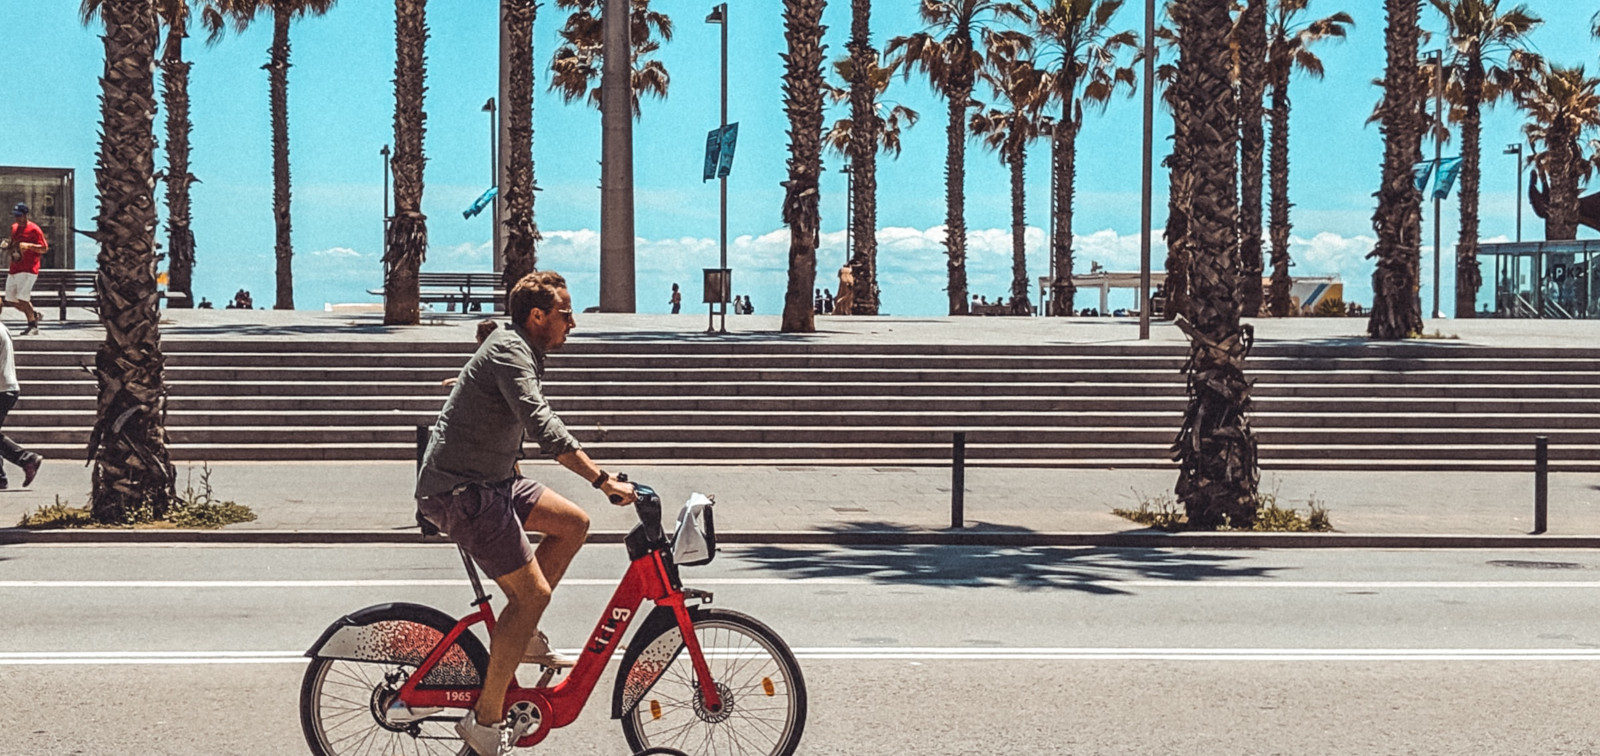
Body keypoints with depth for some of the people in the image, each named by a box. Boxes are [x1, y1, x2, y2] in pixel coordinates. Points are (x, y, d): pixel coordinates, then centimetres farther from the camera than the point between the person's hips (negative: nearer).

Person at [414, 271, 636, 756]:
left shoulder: (523, 353, 15)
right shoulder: (509, 351, -17)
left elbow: (536, 424, 29)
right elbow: (543, 427, -30)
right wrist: (604, 481, -32)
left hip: (489, 481, 10)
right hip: (460, 492, -10)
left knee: (573, 523, 10)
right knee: (532, 592, -11)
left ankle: (524, 636, 15)